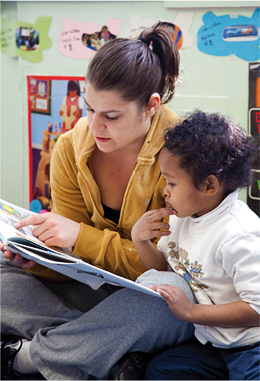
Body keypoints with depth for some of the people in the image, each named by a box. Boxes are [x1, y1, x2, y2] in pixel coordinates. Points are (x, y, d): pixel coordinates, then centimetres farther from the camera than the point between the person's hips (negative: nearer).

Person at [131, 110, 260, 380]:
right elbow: (164, 268, 15)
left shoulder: (237, 236, -25)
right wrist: (139, 239, -4)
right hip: (211, 343, 8)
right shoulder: (182, 217, 1)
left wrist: (191, 312, -26)